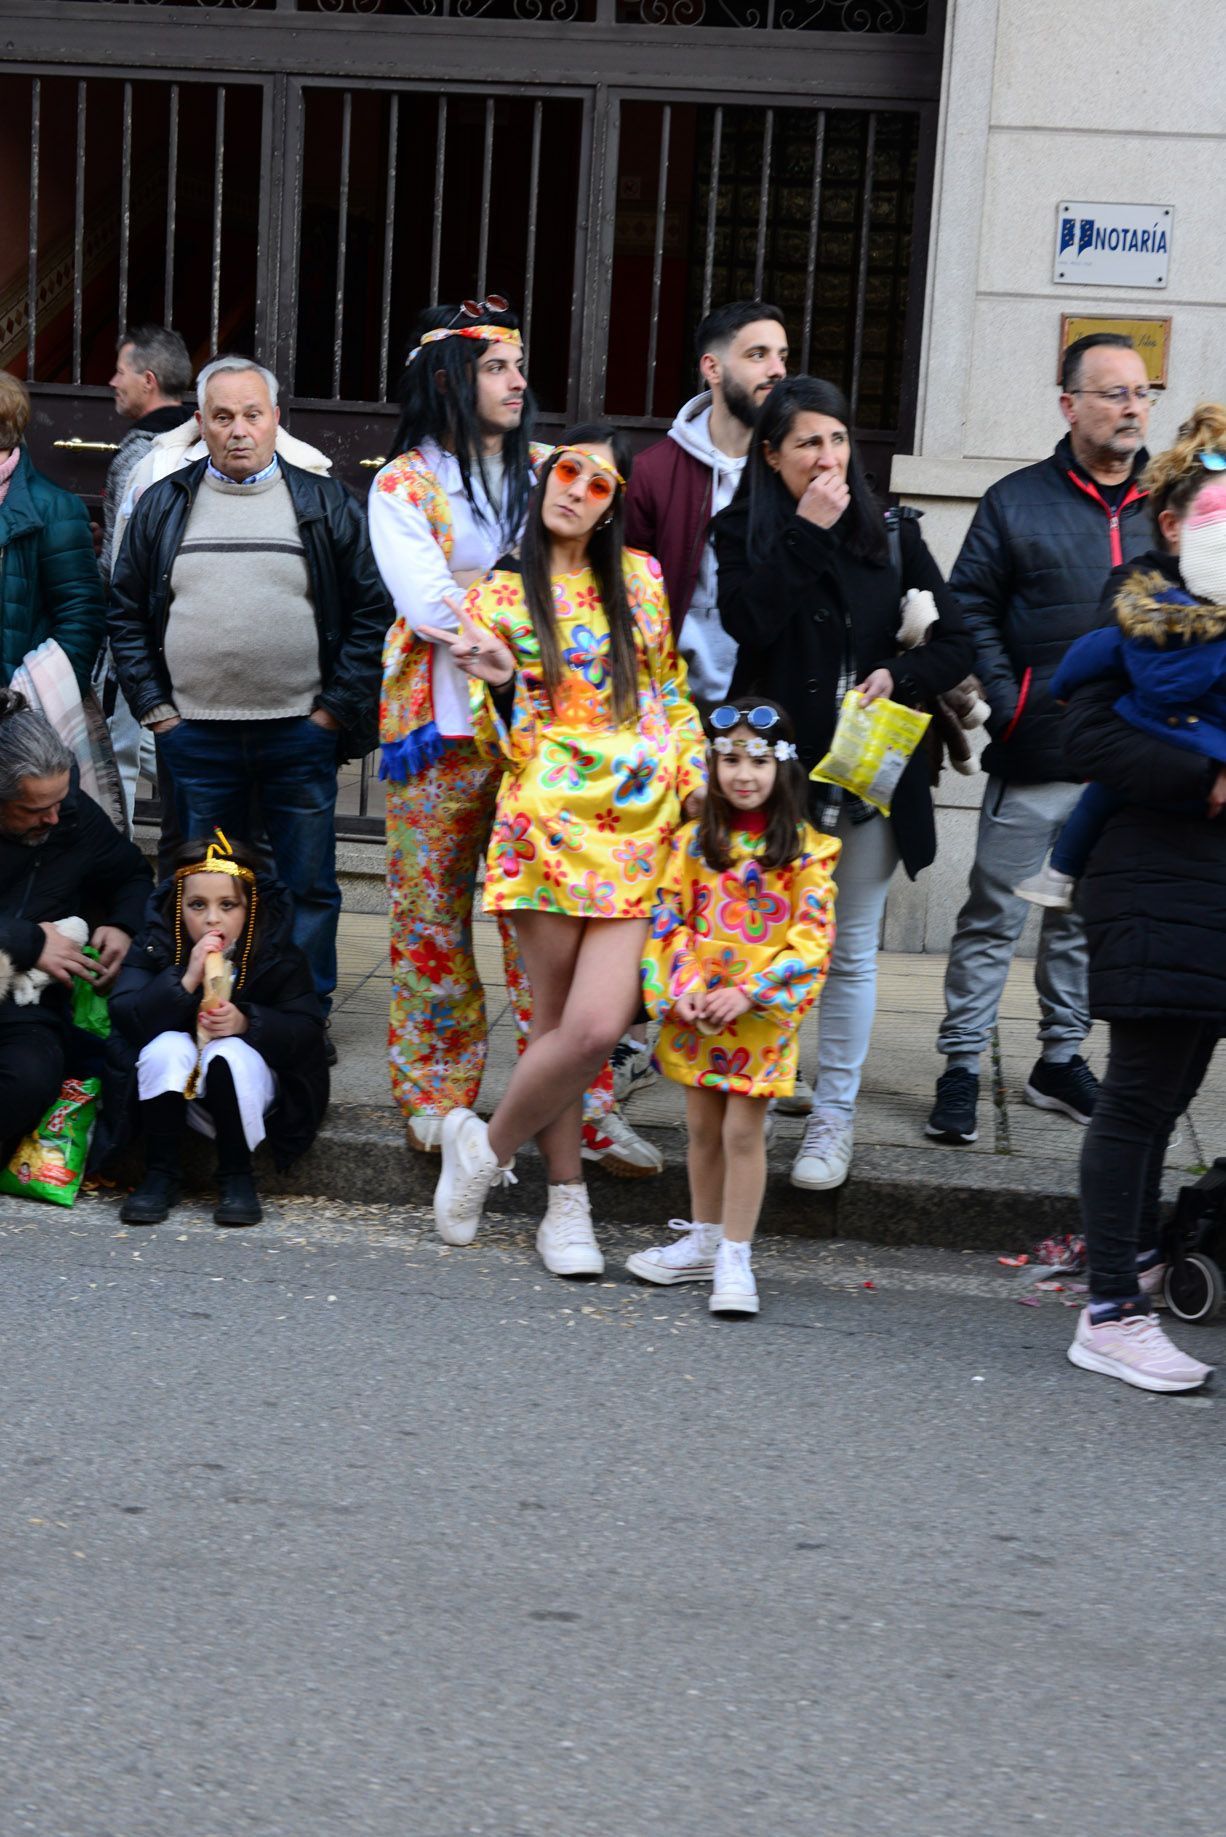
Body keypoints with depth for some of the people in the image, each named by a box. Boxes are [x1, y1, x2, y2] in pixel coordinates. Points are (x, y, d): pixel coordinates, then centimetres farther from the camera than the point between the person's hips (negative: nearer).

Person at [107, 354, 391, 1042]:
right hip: (195, 735, 1)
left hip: (300, 731, -1)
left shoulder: (326, 505, 3)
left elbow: (373, 611, 1)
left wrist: (335, 708, -5)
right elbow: (126, 615, 10)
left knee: (310, 886, 5)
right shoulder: (163, 506, 8)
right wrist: (156, 708, 1)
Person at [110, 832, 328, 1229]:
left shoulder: (278, 954, -10)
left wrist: (246, 1022, -33)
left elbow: (307, 1029, -15)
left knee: (229, 1053, -32)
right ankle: (159, 1177, -19)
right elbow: (124, 1016, -21)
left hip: (249, 1080, -1)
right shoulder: (155, 944, -9)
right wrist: (186, 980, -35)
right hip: (176, 1090, 1)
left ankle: (236, 1178, -18)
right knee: (168, 1046, -30)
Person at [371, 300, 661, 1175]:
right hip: (445, 723, -2)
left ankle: (580, 1102, 2)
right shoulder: (405, 483, 2)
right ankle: (436, 1096, 17)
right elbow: (429, 604, -11)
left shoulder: (544, 470, 14)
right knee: (434, 908, 5)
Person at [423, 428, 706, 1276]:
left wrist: (695, 782, 10)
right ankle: (567, 1205, 14)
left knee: (598, 1024, -11)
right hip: (551, 823, -2)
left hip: (640, 826, 2)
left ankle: (486, 1149, 10)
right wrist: (501, 678, -16)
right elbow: (512, 737, 4)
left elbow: (674, 692, 20)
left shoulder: (642, 578, 12)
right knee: (565, 1023, -4)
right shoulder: (499, 595, 6)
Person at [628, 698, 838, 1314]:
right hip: (696, 1012, 3)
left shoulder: (806, 850, -6)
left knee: (743, 1130, -2)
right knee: (702, 1127, 13)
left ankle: (735, 1258, 7)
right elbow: (668, 920, 3)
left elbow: (812, 939, -10)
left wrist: (749, 992, -18)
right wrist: (685, 987, -11)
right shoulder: (694, 841, 3)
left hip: (764, 1014, -3)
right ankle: (702, 1242, 28)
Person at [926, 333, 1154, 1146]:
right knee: (994, 916, 0)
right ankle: (962, 1065, 7)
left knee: (1087, 918, 14)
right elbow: (970, 609, 0)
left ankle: (1061, 1058, 26)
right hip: (1036, 758, -3)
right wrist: (1007, 704, -10)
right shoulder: (1017, 501, 0)